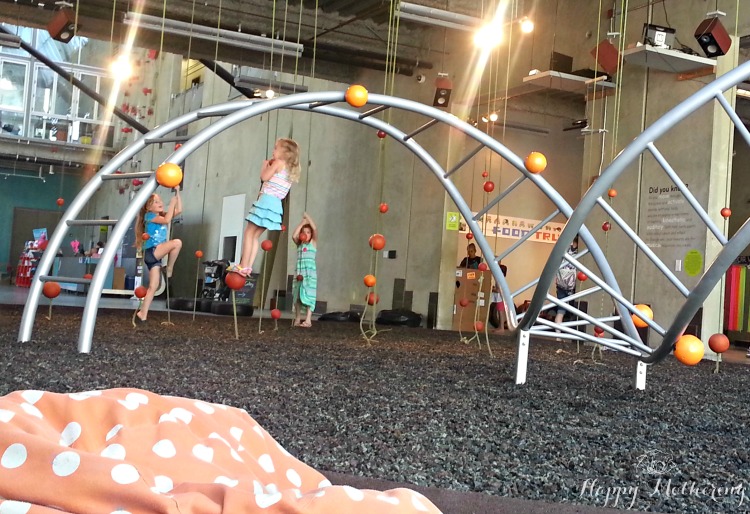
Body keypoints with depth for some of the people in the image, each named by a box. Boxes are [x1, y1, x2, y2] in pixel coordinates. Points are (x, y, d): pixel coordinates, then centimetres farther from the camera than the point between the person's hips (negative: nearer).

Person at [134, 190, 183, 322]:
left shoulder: (161, 215, 20)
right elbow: (166, 220, -19)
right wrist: (172, 203, -12)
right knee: (177, 242, -26)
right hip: (151, 252, -8)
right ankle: (169, 269, -11)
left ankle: (142, 314, 3)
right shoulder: (149, 215, -3)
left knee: (153, 286, 2)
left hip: (157, 255, 8)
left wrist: (177, 193, 5)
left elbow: (179, 210, 12)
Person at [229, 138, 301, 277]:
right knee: (255, 235, 12)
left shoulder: (278, 162, -5)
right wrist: (270, 166, 22)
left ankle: (243, 266, -12)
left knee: (249, 232, -5)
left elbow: (264, 177, -12)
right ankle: (248, 266, 5)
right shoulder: (290, 170, 19)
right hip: (276, 204, 9)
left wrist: (265, 165, 5)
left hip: (266, 200, -8)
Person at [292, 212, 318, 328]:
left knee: (309, 295, -12)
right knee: (297, 296, 5)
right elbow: (294, 236, -6)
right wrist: (302, 222, 0)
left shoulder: (313, 242, 5)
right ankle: (297, 320, 12)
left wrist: (307, 217, 1)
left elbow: (315, 229, -9)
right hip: (299, 273, 4)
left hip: (310, 273, -4)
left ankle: (308, 320, -19)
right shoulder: (299, 244, 14)